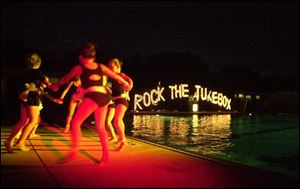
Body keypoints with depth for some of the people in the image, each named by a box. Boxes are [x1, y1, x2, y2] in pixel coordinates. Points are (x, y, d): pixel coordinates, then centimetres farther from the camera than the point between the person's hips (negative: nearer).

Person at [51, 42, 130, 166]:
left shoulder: (79, 67, 9)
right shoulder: (101, 66, 18)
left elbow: (66, 79, 23)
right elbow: (115, 76, 28)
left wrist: (56, 85, 43)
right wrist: (125, 83, 46)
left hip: (92, 95, -5)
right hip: (104, 96, 5)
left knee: (75, 122, 2)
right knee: (100, 127, 12)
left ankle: (74, 151, -6)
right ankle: (105, 156, 12)